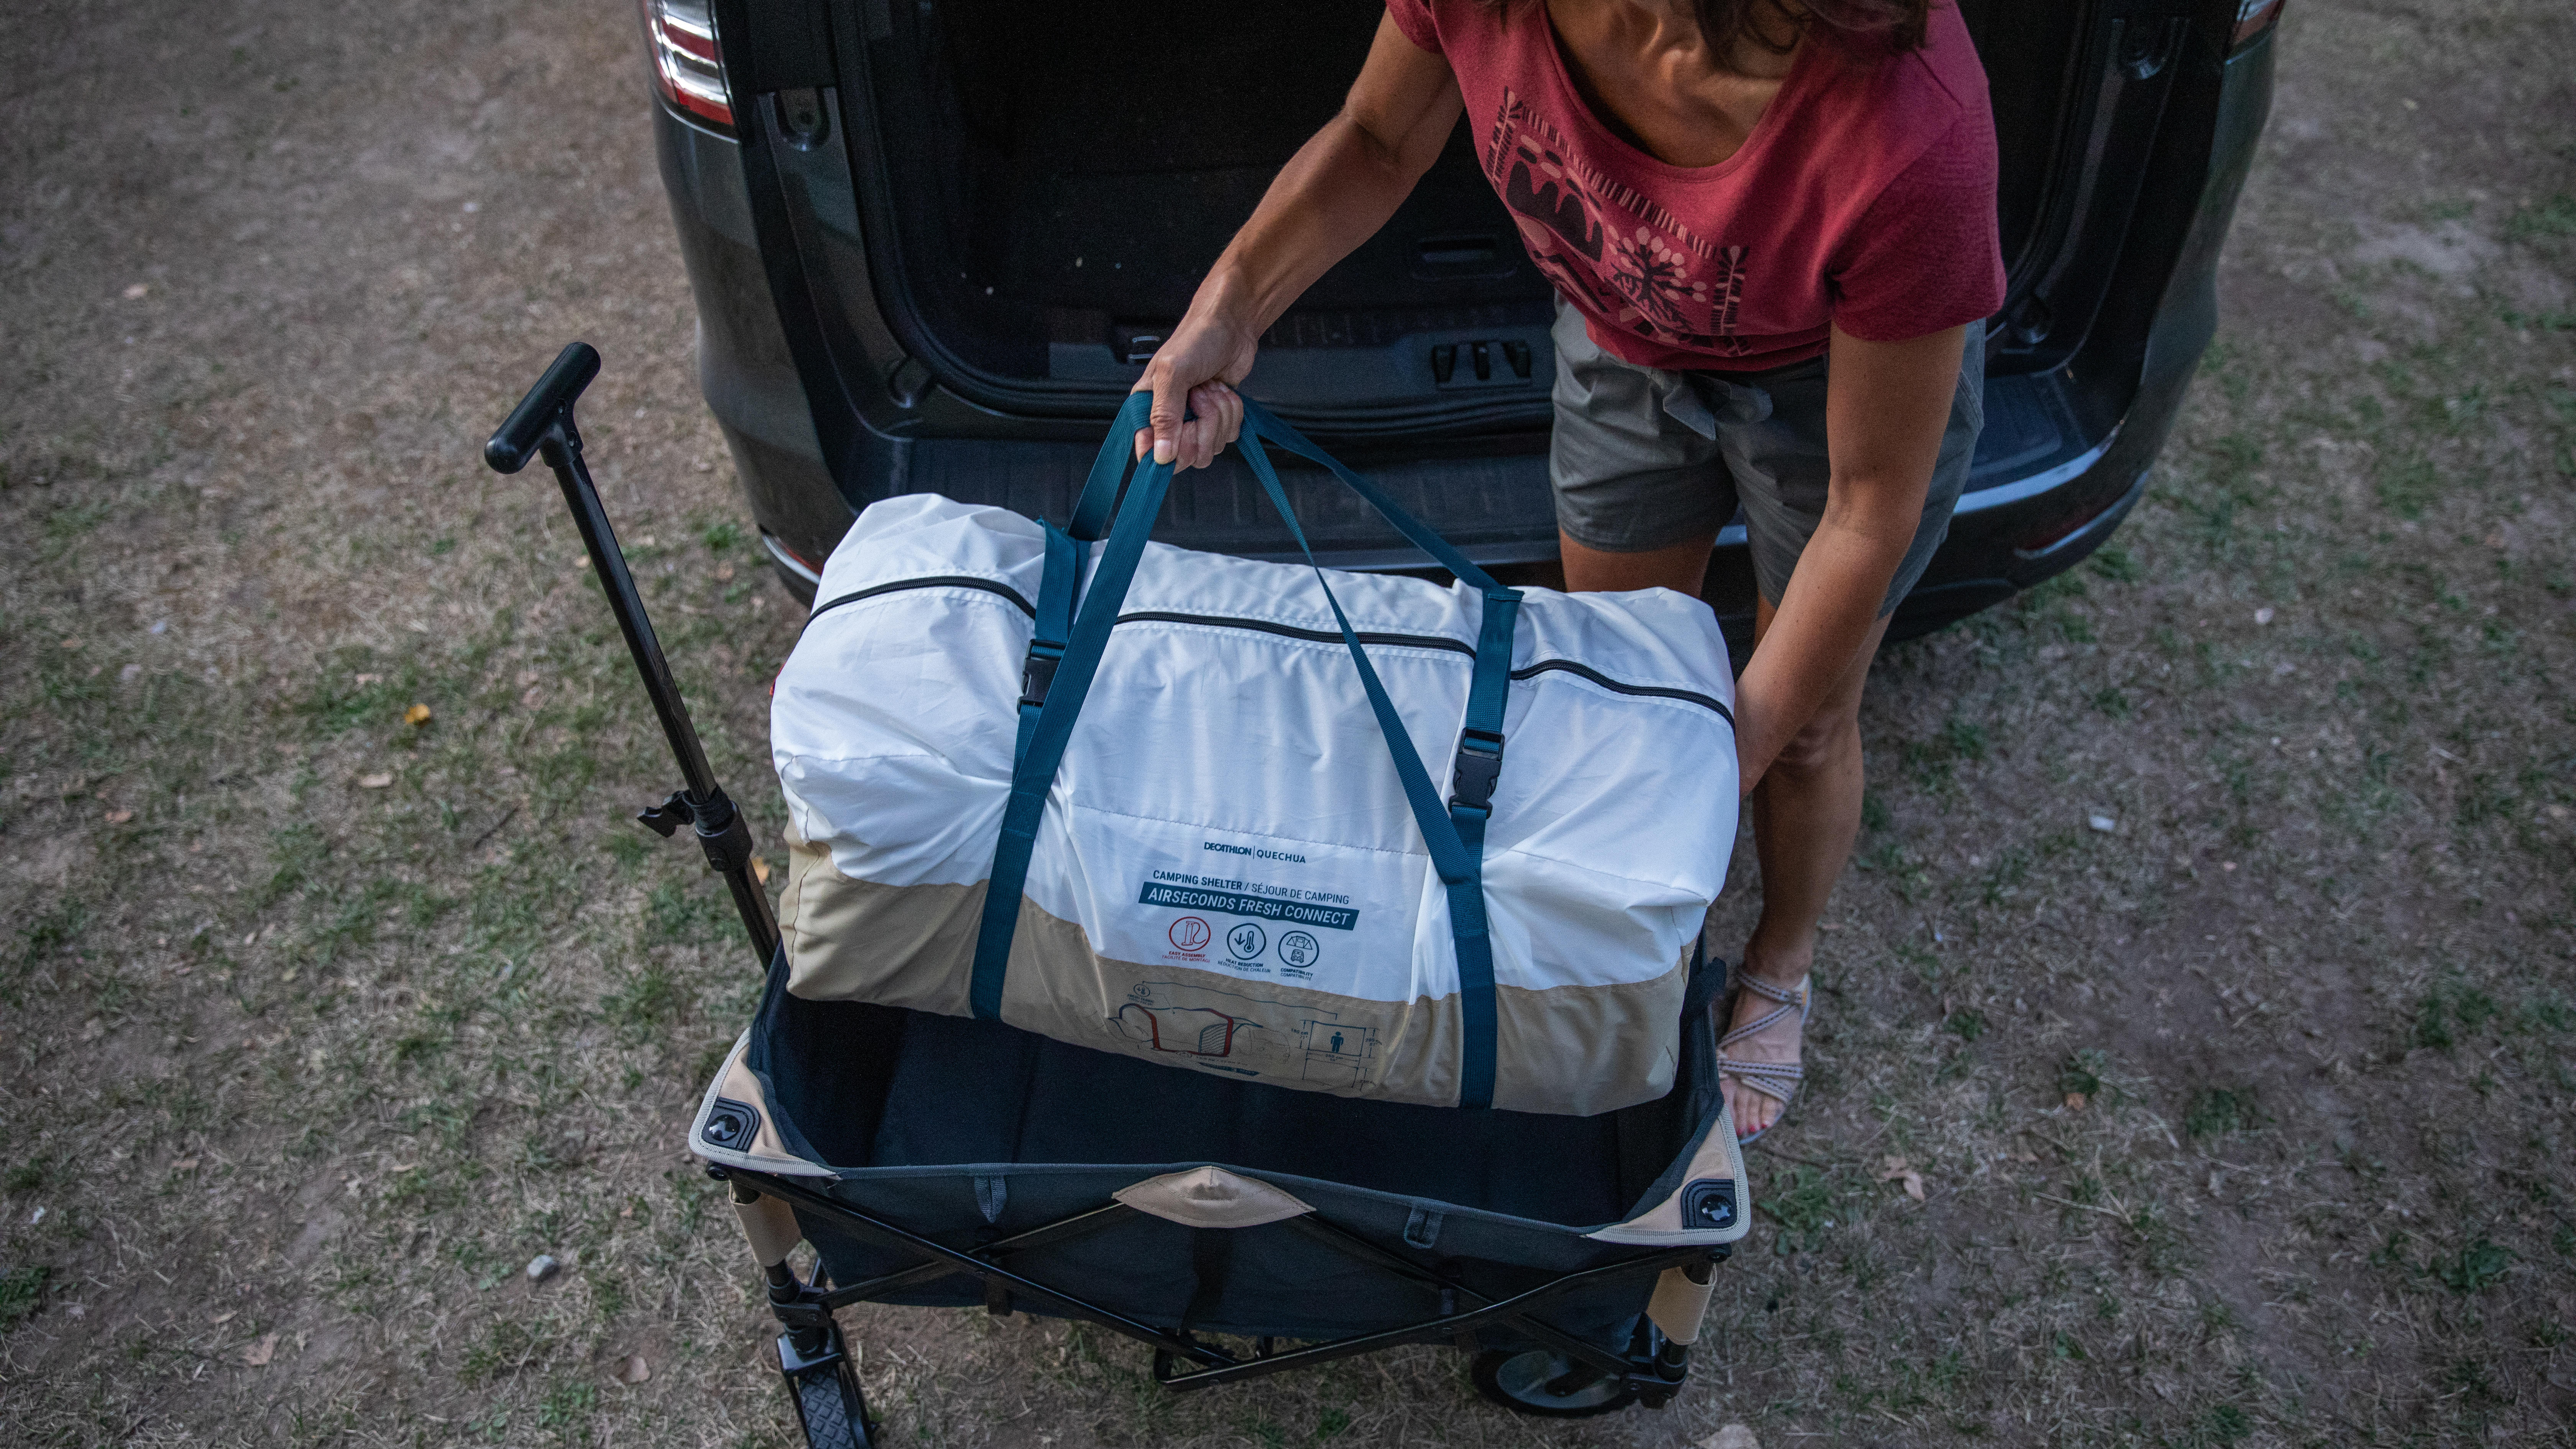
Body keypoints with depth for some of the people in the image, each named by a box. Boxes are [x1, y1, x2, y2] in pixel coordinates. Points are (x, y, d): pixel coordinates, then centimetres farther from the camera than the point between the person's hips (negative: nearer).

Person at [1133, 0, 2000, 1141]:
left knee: (1807, 725, 16)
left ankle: (1780, 969, 49)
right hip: (1625, 341, 4)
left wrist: (1735, 760, -22)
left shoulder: (1910, 133, -44)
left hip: (1854, 362, -3)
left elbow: (1872, 500, -29)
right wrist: (1230, 306, -26)